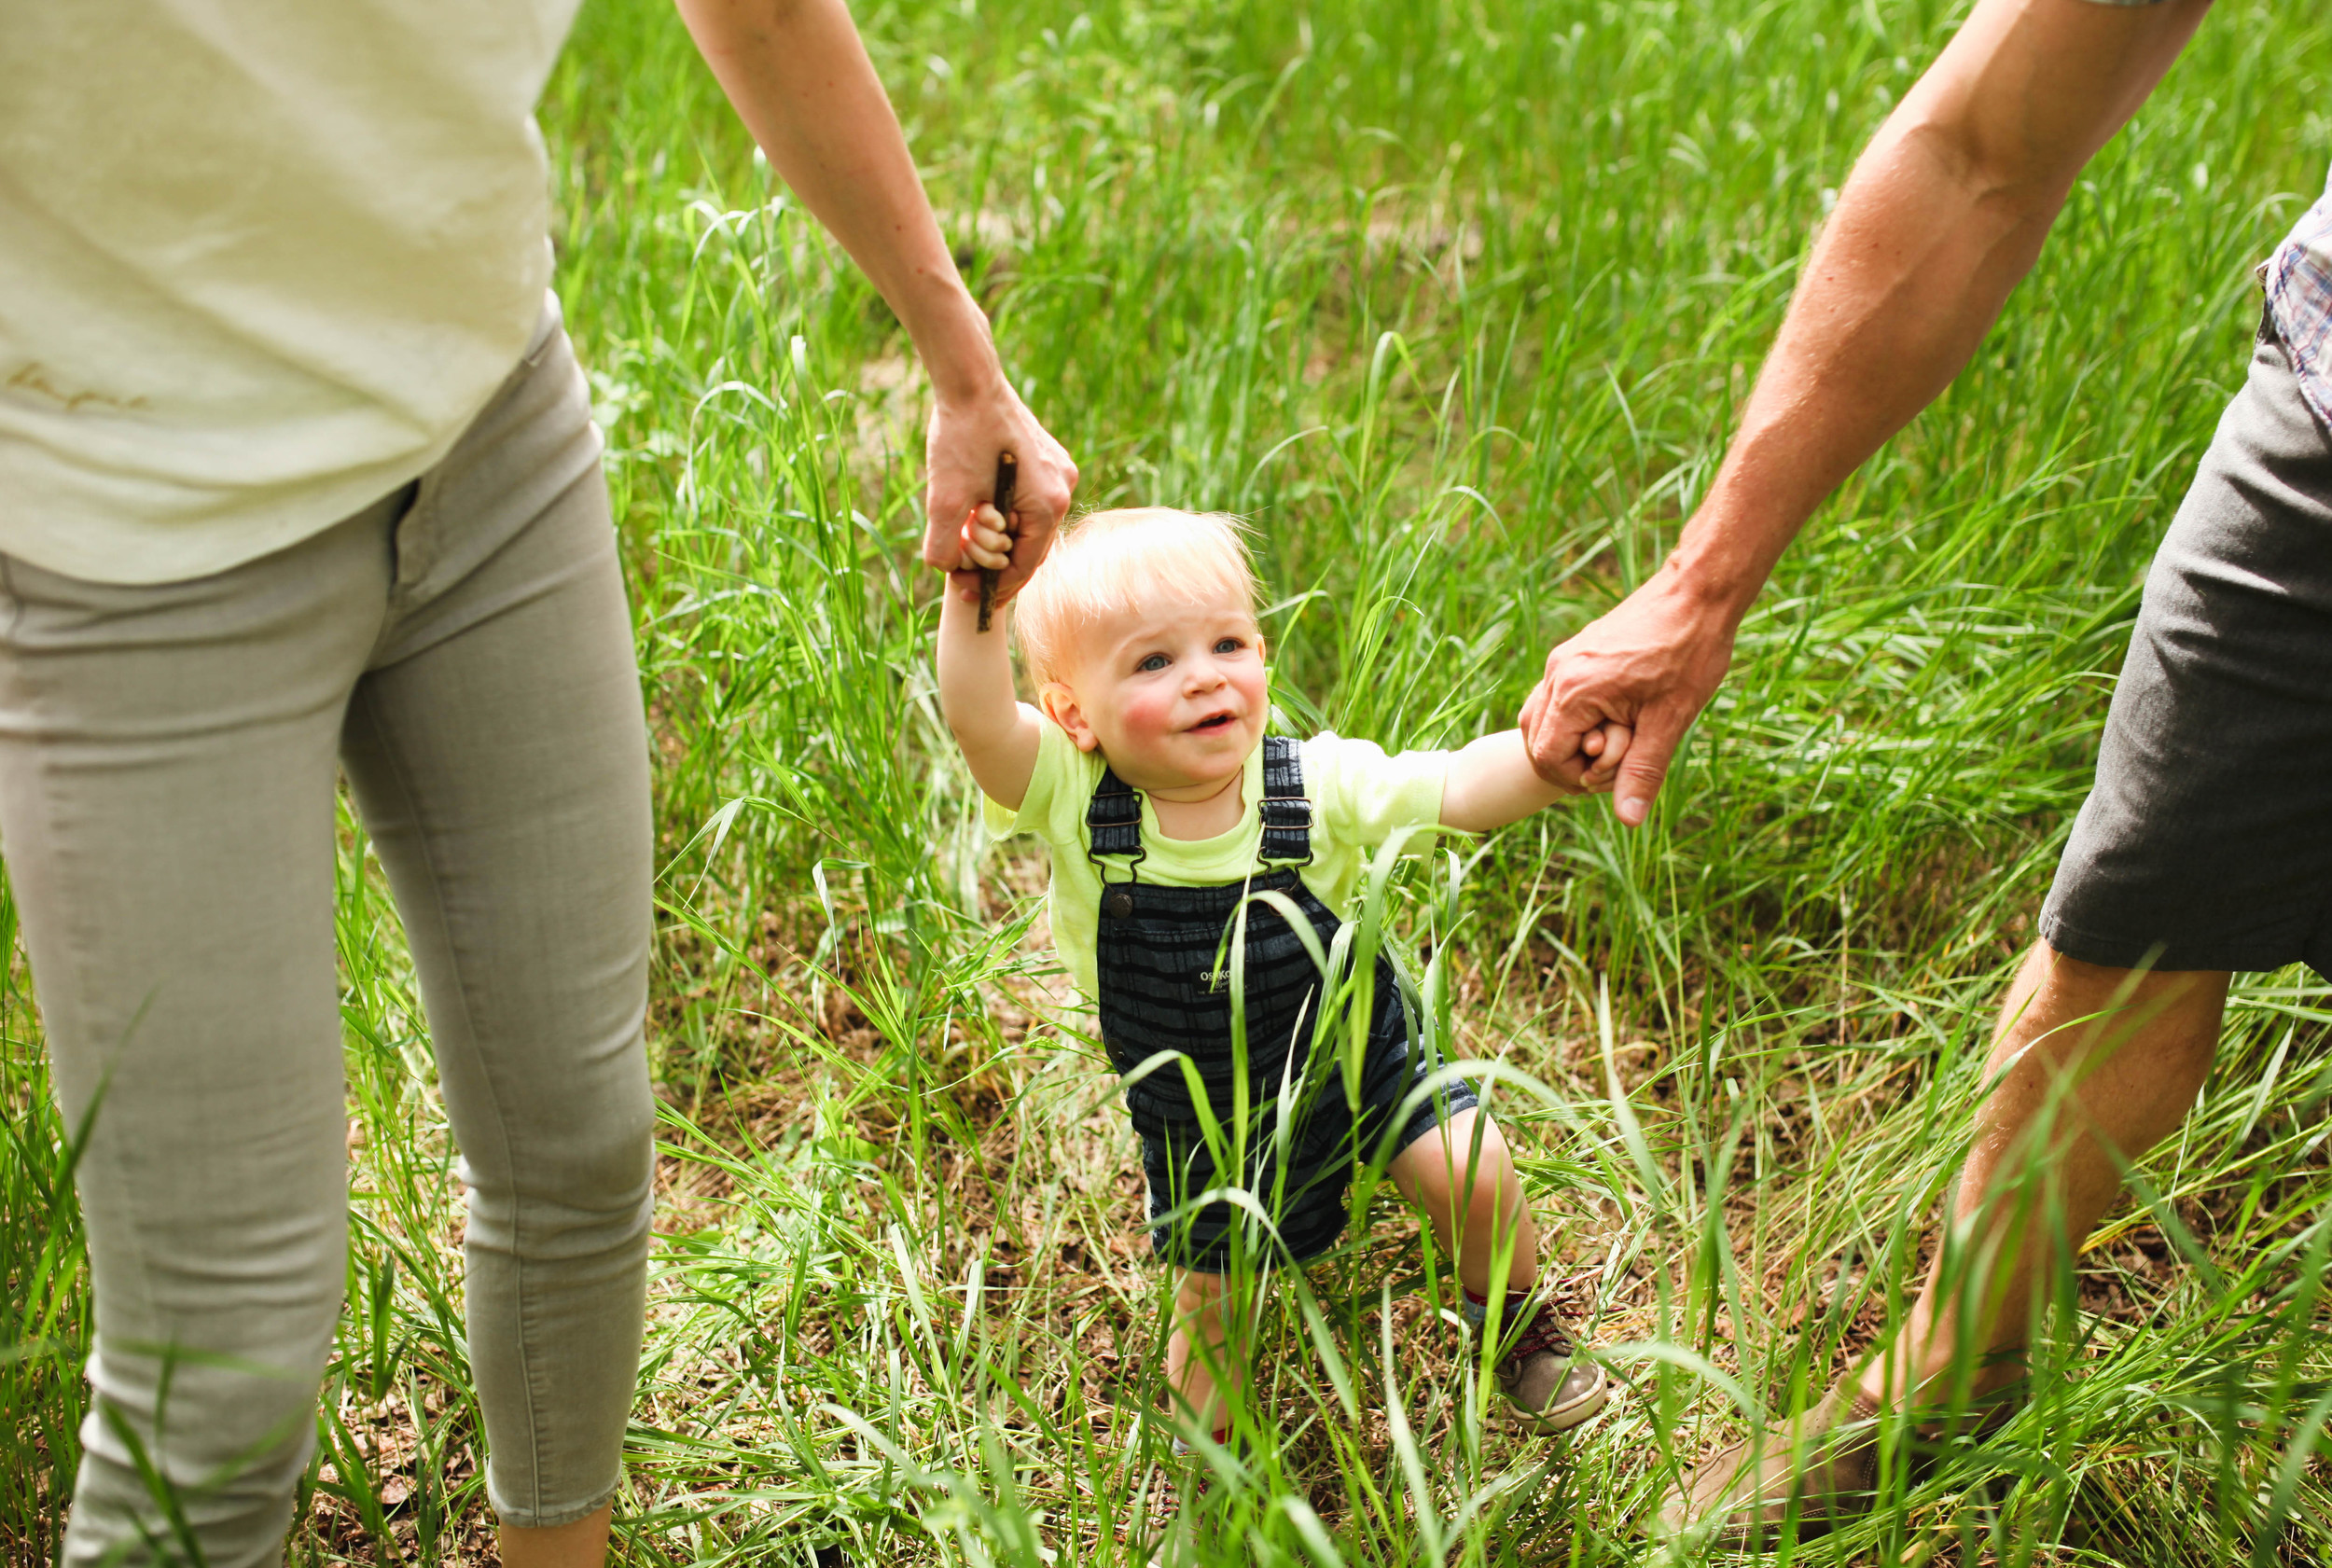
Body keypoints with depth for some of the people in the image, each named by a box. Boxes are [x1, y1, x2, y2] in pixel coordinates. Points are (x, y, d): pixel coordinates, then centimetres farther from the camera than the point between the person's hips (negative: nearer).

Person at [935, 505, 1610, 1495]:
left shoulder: (1315, 784, -28)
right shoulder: (1071, 801, -30)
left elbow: (1461, 791, -37)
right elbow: (977, 720, -47)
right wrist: (973, 596, -65)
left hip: (1353, 1043, 0)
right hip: (1200, 1114, 0)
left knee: (1474, 1175, -2)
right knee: (1208, 1300, 14)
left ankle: (1511, 1322, 35)